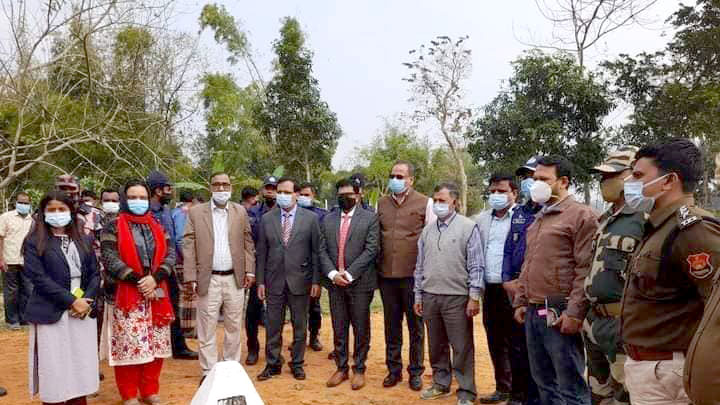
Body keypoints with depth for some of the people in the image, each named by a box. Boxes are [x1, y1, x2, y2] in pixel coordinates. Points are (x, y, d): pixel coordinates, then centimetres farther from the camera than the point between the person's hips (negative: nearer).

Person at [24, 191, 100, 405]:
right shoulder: (34, 242, -1)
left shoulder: (83, 241, 12)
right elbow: (39, 278, -10)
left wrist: (86, 301, -7)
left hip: (83, 313, 4)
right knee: (55, 374, 1)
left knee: (80, 370, 7)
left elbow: (94, 274, 10)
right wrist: (72, 301, -15)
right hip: (51, 316, -4)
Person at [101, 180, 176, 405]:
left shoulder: (157, 226, 11)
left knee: (156, 344, 9)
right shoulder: (113, 227, -1)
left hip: (157, 293, 4)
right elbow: (110, 259, -12)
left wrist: (155, 278, -13)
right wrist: (138, 280, -17)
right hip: (127, 295, -4)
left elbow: (170, 254, 3)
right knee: (129, 344, -1)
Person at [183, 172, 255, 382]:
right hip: (208, 280, -2)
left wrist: (249, 271, 2)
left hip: (235, 278, 2)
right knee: (207, 329, 4)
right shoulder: (196, 212, 1)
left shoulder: (240, 212, 7)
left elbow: (248, 244, 9)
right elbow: (188, 246, -2)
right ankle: (208, 371, 15)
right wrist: (191, 277, -7)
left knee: (234, 327, 11)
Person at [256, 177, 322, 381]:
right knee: (273, 326, 9)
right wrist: (260, 281, 2)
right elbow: (262, 252, 6)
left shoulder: (310, 218, -1)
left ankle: (297, 364, 25)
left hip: (300, 280, -1)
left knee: (300, 325, 9)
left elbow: (316, 251, -1)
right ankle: (272, 364, 24)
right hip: (274, 280, 1)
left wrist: (316, 280, -5)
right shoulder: (266, 219, 5)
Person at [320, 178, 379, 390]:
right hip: (335, 283, 3)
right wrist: (332, 273, -10)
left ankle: (359, 369, 20)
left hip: (360, 282, -3)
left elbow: (371, 250, -10)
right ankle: (341, 368, 25)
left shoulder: (370, 218, -2)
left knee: (361, 329, 6)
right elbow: (323, 250, 6)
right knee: (339, 329, 12)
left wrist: (349, 274, -15)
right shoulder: (328, 219, 10)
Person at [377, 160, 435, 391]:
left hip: (413, 274, -3)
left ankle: (416, 372, 20)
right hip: (386, 274, 4)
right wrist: (377, 267, 10)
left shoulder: (425, 204, -3)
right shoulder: (381, 204, 9)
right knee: (391, 325, 12)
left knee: (416, 326, 6)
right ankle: (394, 369, 25)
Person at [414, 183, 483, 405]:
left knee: (462, 347, 1)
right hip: (430, 297, 5)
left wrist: (474, 296, -11)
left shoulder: (468, 227, -4)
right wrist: (418, 296, 13)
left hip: (457, 297, -5)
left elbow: (476, 266, -7)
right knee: (436, 345, 15)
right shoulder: (428, 230, 11)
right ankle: (440, 384, 30)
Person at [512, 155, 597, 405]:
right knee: (543, 382, 17)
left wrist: (574, 312, -18)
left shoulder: (581, 215, -9)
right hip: (533, 312, 8)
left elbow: (586, 270, -15)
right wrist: (521, 301, 16)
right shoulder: (539, 219, 18)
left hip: (559, 314, -8)